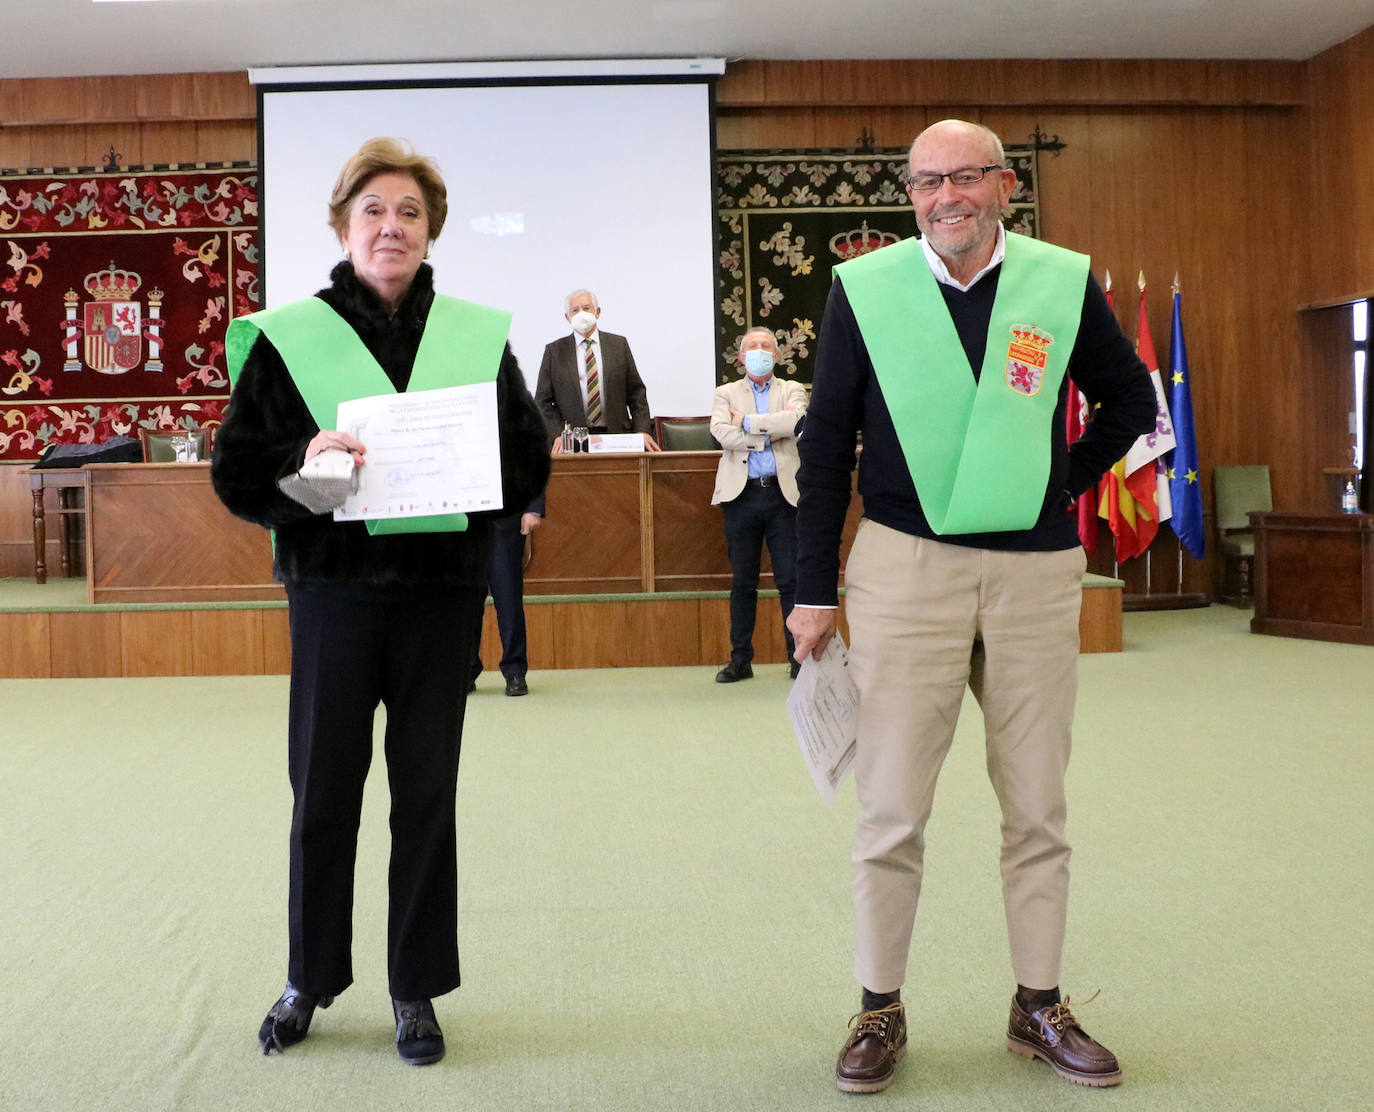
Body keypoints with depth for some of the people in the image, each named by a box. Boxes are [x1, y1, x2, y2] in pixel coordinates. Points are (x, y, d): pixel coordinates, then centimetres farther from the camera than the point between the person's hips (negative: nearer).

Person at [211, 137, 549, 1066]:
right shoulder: (288, 337, 2)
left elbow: (530, 461, 6)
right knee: (323, 789, 8)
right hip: (333, 587, -1)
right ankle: (310, 980, 28)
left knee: (427, 792, 8)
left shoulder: (479, 336, 6)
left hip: (442, 590, 1)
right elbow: (236, 469, -1)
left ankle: (417, 989, 22)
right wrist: (304, 464, -20)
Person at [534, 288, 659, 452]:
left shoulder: (619, 344, 11)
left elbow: (636, 393, 11)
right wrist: (558, 435, -8)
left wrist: (642, 431, -1)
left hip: (616, 436, 1)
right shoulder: (554, 351, 8)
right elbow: (543, 401, 7)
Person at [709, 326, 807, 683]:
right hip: (742, 494, 1)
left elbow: (795, 421, -11)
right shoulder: (725, 394, 11)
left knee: (790, 580, 0)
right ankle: (740, 659, 12)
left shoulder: (792, 390, 12)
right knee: (743, 582, 6)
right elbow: (722, 434, -8)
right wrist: (772, 430, -8)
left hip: (783, 494, 0)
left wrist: (748, 422, -7)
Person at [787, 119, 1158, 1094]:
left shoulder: (1064, 284, 1)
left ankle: (1040, 1007, 26)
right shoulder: (865, 289, -2)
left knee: (1038, 806, 10)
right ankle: (881, 1009, 18)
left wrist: (1066, 483, 6)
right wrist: (814, 590, 0)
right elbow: (826, 446, 2)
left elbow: (1133, 400, 17)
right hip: (906, 566, -1)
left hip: (1035, 571, 2)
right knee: (892, 806, 3)